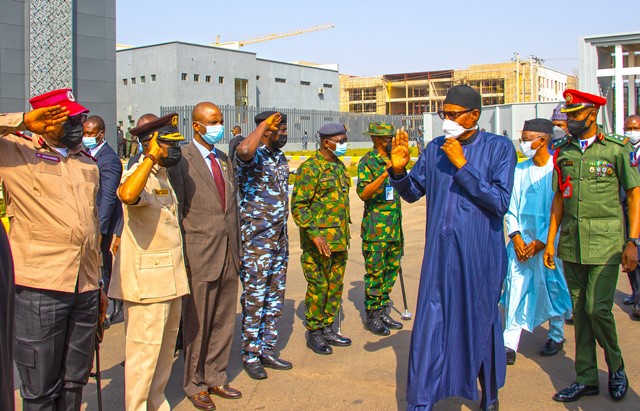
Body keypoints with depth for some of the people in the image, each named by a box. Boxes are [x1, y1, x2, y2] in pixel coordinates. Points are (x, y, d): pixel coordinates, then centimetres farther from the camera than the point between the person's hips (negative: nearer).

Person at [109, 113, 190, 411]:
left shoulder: (161, 176, 15)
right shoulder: (140, 173, -16)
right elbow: (127, 195, -42)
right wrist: (152, 157, -32)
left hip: (169, 278, 10)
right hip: (147, 280, -10)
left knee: (165, 349, 19)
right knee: (144, 352, -1)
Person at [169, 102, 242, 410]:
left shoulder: (224, 160, 13)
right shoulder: (181, 160, -8)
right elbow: (176, 212, -10)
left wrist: (237, 248, 13)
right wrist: (181, 256, -11)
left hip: (228, 255, 6)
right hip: (200, 256, -6)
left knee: (223, 323, 14)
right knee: (197, 324, 8)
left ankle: (215, 377, 30)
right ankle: (195, 384, 24)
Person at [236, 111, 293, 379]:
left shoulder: (281, 158, 13)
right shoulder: (253, 156, -12)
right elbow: (244, 151, -40)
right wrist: (264, 125, -25)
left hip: (279, 236, 8)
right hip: (256, 238, -8)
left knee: (275, 296, 13)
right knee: (255, 297, 0)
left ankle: (267, 350, 25)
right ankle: (250, 355, 14)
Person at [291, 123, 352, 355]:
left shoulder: (339, 166, 13)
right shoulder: (310, 168, -13)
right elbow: (298, 206, -17)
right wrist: (314, 234, -23)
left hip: (339, 240, 8)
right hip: (319, 241, -8)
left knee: (335, 286, 13)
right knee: (318, 287, 0)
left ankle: (327, 329, 26)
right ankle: (314, 334, 14)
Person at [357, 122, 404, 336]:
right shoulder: (367, 162, -8)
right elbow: (363, 193, -20)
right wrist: (385, 174, -27)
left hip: (395, 227, 8)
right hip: (375, 228, -7)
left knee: (391, 269, 12)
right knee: (375, 273, -2)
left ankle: (383, 312, 23)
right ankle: (372, 317, 8)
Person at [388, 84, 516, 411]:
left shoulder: (499, 148, -5)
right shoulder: (435, 148, 5)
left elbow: (500, 202, -14)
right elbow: (413, 192, 12)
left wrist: (462, 165, -18)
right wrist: (399, 170, -8)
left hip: (480, 255, -2)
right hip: (440, 253, 2)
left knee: (483, 323, 15)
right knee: (430, 324, 1)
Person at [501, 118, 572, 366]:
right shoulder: (519, 170, 5)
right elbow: (511, 206, 7)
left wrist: (541, 242, -10)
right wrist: (516, 237, -5)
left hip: (548, 241, -3)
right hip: (521, 241, 3)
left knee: (552, 288, 7)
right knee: (515, 289, -2)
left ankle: (556, 335, 30)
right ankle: (510, 344, 1)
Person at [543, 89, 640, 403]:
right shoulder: (563, 151, 8)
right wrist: (550, 241, 10)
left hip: (605, 243, -4)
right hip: (571, 244, 4)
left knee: (598, 309, -8)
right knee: (580, 310, 9)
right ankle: (586, 378, 21)